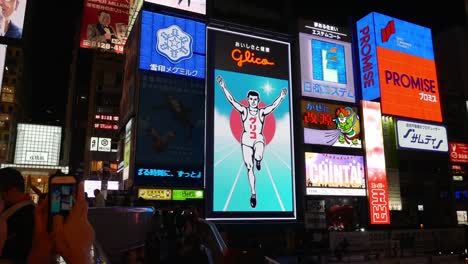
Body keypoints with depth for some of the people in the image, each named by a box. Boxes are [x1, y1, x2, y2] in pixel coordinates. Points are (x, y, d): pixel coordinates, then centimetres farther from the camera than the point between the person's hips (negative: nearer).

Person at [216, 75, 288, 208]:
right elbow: (231, 100, -8)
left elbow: (273, 106, -14)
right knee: (249, 167, 2)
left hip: (259, 139, -1)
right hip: (246, 140, 1)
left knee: (258, 156, -34)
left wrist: (281, 97, -28)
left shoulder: (262, 112, -1)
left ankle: (258, 161, 7)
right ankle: (253, 193, 14)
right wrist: (223, 87, -16)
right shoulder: (244, 111, 0)